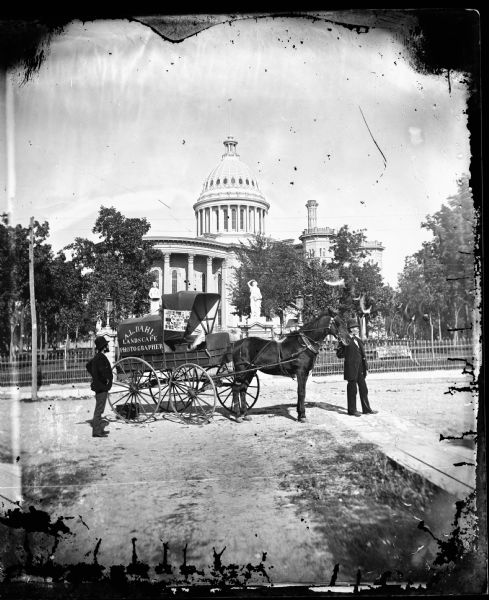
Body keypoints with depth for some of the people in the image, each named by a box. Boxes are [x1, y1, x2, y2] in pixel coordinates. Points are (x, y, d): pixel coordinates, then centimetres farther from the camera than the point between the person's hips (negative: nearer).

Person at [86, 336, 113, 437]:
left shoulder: (97, 357, 12)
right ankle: (96, 431, -1)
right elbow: (103, 371, -33)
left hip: (99, 386, 10)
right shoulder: (101, 358, -19)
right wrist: (107, 380, -16)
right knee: (99, 409, -5)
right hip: (101, 387, -10)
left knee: (99, 409, 17)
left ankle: (99, 429, 26)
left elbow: (88, 365, 27)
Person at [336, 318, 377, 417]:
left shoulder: (358, 340, 15)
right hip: (351, 369, -7)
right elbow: (339, 354, -7)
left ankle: (366, 409, 19)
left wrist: (366, 368, 12)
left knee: (363, 389, 10)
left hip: (360, 368, 7)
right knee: (352, 389, 1)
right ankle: (352, 410, 12)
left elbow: (363, 355, 17)